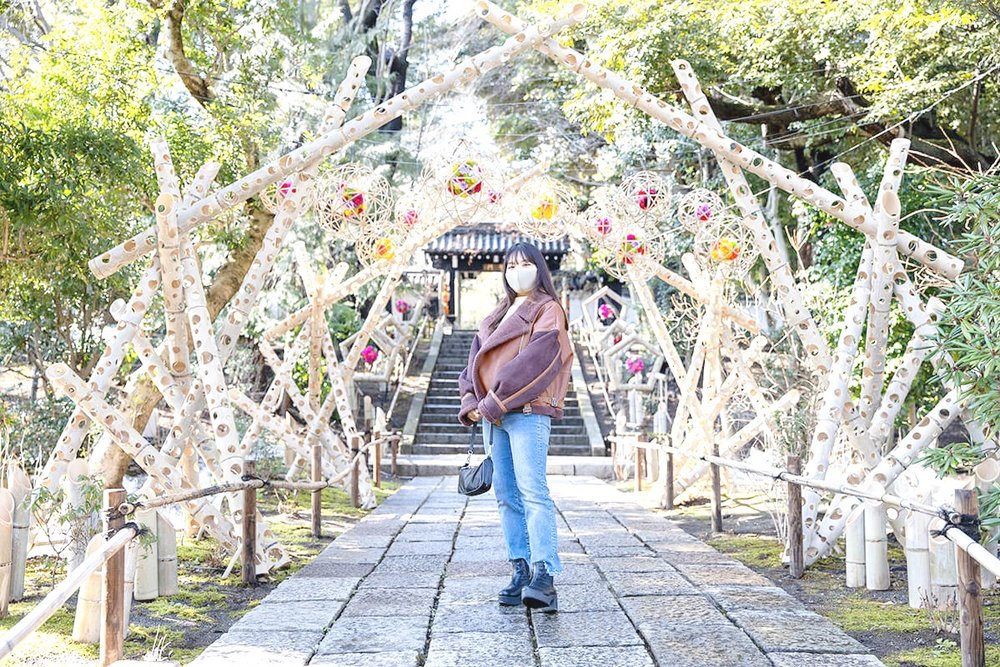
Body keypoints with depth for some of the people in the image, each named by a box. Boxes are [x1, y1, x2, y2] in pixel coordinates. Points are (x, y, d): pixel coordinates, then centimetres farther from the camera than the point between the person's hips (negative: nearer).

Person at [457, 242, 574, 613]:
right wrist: (471, 401, -3)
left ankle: (544, 577, -25)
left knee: (532, 491, -17)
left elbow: (534, 359, -13)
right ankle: (521, 572, 9)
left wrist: (496, 400, -17)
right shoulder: (498, 316, 24)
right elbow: (476, 359, 15)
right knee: (506, 495, 5)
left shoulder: (548, 310, 1)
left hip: (528, 412, -8)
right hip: (492, 414, 8)